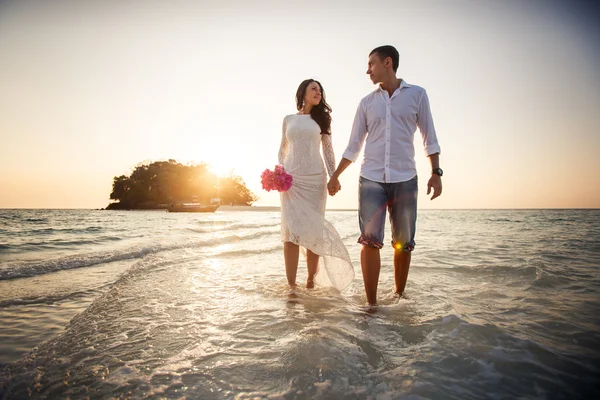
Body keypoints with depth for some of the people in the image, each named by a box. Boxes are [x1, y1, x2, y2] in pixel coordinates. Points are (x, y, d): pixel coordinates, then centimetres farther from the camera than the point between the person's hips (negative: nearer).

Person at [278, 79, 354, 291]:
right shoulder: (288, 119, 15)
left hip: (315, 178, 0)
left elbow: (328, 150, 10)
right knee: (291, 230, -7)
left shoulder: (321, 119, 14)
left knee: (313, 229, -3)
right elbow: (283, 149, 16)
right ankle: (291, 284, -6)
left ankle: (311, 281, 7)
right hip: (290, 178, 0)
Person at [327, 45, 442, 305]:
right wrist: (335, 175, 15)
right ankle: (371, 304, -4)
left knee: (403, 243, 4)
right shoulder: (367, 103, 12)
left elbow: (429, 138, 8)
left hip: (405, 179, 0)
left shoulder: (417, 94, 8)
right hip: (371, 179, 1)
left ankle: (399, 296, 21)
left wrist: (436, 172, -2)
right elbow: (353, 146, 16)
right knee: (370, 240, -10)